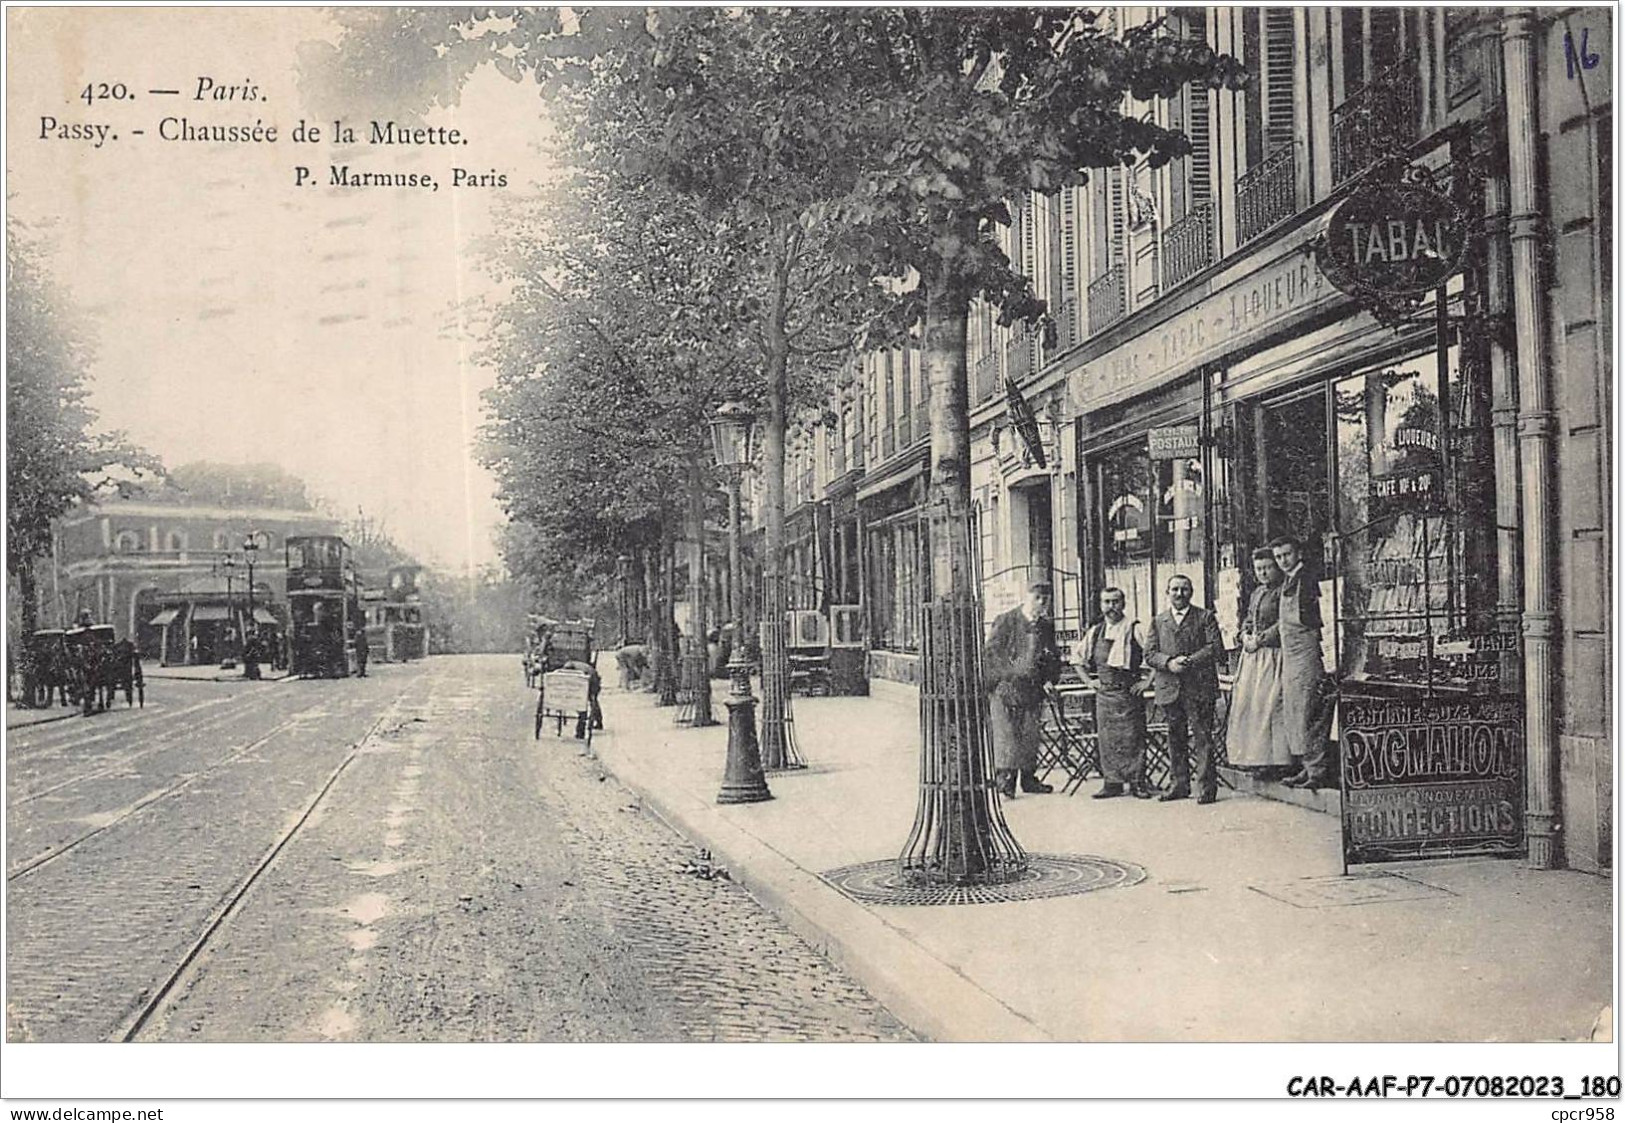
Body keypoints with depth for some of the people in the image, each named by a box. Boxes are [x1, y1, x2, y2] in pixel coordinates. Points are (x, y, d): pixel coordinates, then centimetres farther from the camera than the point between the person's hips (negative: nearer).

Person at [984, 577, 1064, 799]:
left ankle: (1028, 778, 17)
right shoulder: (1005, 622, -5)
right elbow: (991, 653, -8)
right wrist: (1014, 670, -17)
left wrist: (1050, 679, 2)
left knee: (1030, 736, 8)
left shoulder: (1047, 625, 11)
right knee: (1005, 733, -8)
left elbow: (1054, 656, 19)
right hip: (1004, 688, -5)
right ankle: (1004, 780, -6)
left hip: (1033, 689, 5)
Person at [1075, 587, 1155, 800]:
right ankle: (1112, 782, 13)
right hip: (1104, 693, 5)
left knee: (1132, 738, -2)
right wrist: (1090, 680, 13)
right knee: (1106, 739, 6)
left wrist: (1146, 681, -10)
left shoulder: (1134, 630, -5)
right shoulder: (1094, 633, 11)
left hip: (1129, 692, -5)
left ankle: (1137, 782, 5)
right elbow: (1080, 661, 24)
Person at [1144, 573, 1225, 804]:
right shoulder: (1158, 621, 15)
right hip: (1169, 688, 4)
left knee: (1202, 735, -5)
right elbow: (1149, 653, 7)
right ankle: (1180, 785, 17)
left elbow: (1215, 647, -5)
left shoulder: (1205, 617, 6)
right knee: (1175, 738, 9)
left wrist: (1190, 661, -15)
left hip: (1199, 687, -3)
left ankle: (1207, 786, -1)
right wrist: (1169, 663, -12)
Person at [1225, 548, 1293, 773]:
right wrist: (1245, 636, 3)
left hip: (1273, 655, -8)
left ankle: (1273, 757, -6)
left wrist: (1260, 639, -13)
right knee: (1245, 702, 6)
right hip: (1252, 655, 8)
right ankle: (1251, 755, 12)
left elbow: (1283, 624, -15)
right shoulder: (1256, 593, 18)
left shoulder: (1283, 592, -8)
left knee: (1269, 703, -11)